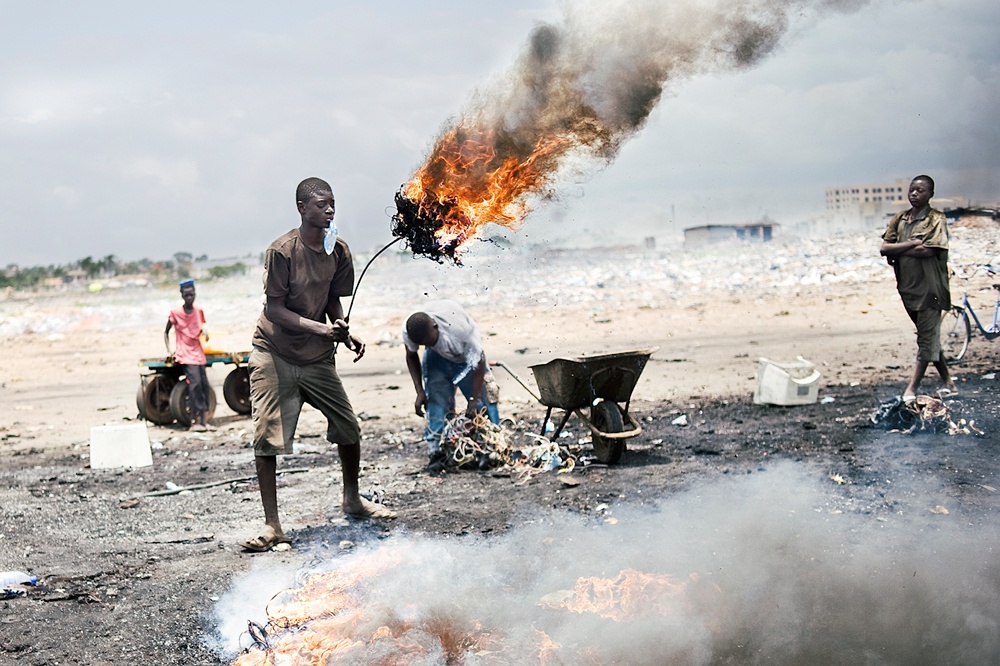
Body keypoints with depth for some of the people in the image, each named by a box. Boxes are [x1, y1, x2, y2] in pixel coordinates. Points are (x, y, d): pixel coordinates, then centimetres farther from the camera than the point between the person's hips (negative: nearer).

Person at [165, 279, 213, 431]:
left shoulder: (199, 311, 7)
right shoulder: (175, 313, -4)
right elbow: (166, 332, 8)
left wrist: (204, 332, -2)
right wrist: (168, 351, -2)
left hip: (198, 353, 5)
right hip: (185, 355, -5)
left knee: (204, 384, -3)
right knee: (195, 382, -20)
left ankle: (204, 421, -2)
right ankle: (196, 421, -20)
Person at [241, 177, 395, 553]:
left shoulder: (338, 250, -1)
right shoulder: (282, 250, -18)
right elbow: (275, 309, -17)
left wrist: (346, 333, -9)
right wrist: (321, 329, -26)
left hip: (318, 357, 5)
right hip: (274, 355, -5)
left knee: (349, 428, 6)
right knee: (267, 436, -8)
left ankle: (352, 500, 30)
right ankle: (272, 525, 0)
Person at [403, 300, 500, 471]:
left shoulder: (460, 327, -41)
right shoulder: (408, 332, -29)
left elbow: (479, 362, -27)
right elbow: (411, 356, -4)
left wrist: (475, 399, -24)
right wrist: (420, 392, -10)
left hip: (467, 357, -2)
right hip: (438, 359, 2)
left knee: (483, 403, -7)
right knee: (437, 403, -10)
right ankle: (437, 453, -6)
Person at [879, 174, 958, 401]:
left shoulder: (936, 219, -6)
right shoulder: (899, 219, 9)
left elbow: (928, 251, -19)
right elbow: (884, 248, -1)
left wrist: (897, 251, -9)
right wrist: (912, 243, -13)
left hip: (929, 287, -6)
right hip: (908, 286, 6)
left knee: (928, 339, -5)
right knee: (929, 338, 13)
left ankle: (911, 389, -6)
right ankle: (948, 382, 24)